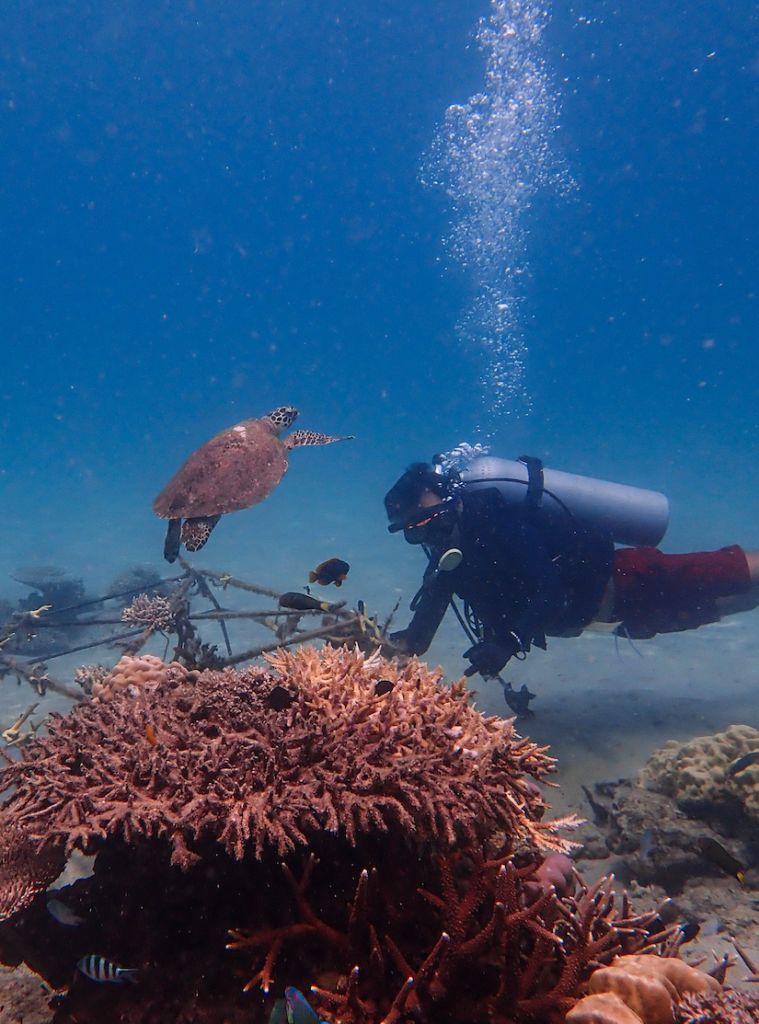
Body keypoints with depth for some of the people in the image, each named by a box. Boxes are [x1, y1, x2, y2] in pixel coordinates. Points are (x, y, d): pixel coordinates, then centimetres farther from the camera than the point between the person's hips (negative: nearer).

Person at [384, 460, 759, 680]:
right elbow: (417, 640, -2)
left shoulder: (498, 522, -31)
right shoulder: (449, 558, -7)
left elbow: (555, 586, -41)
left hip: (630, 581, -7)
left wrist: (510, 642, -49)